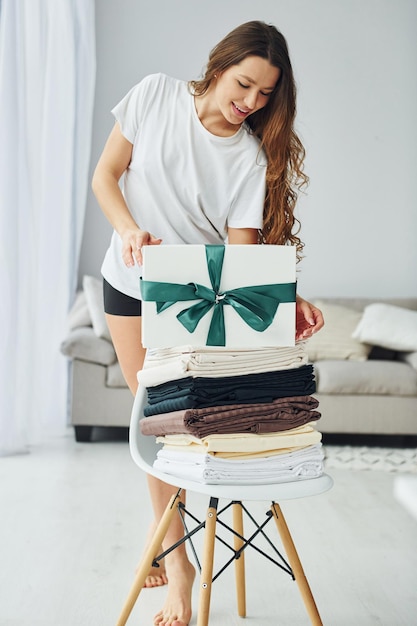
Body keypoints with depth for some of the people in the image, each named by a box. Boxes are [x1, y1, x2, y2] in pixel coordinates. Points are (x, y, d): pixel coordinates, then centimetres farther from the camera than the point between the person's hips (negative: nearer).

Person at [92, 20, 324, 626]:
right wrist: (130, 229, -21)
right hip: (131, 282, 2)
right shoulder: (156, 95, -9)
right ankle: (171, 547, 21)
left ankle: (173, 555, 8)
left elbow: (241, 248, -17)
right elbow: (105, 174, -3)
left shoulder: (253, 156, -13)